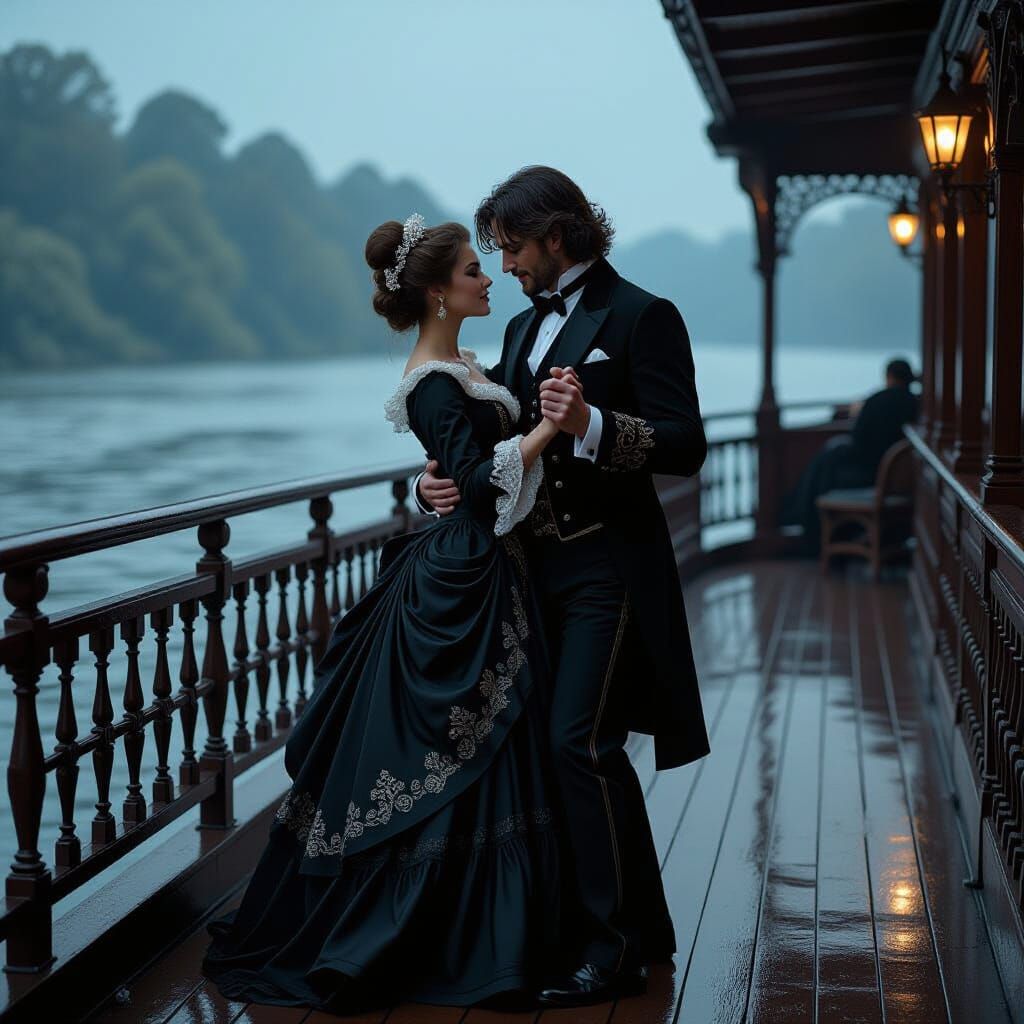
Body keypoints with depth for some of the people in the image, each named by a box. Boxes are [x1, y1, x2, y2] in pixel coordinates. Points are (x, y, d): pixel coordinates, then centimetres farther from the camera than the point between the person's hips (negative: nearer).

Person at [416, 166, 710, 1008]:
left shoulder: (640, 317, -7)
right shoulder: (525, 328, 17)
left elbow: (686, 446, -15)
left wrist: (591, 423, -30)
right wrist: (438, 480, 1)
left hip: (607, 567, -8)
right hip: (537, 562, 8)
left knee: (582, 742, -13)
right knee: (545, 741, 10)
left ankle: (617, 947, -1)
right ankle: (641, 929, 22)